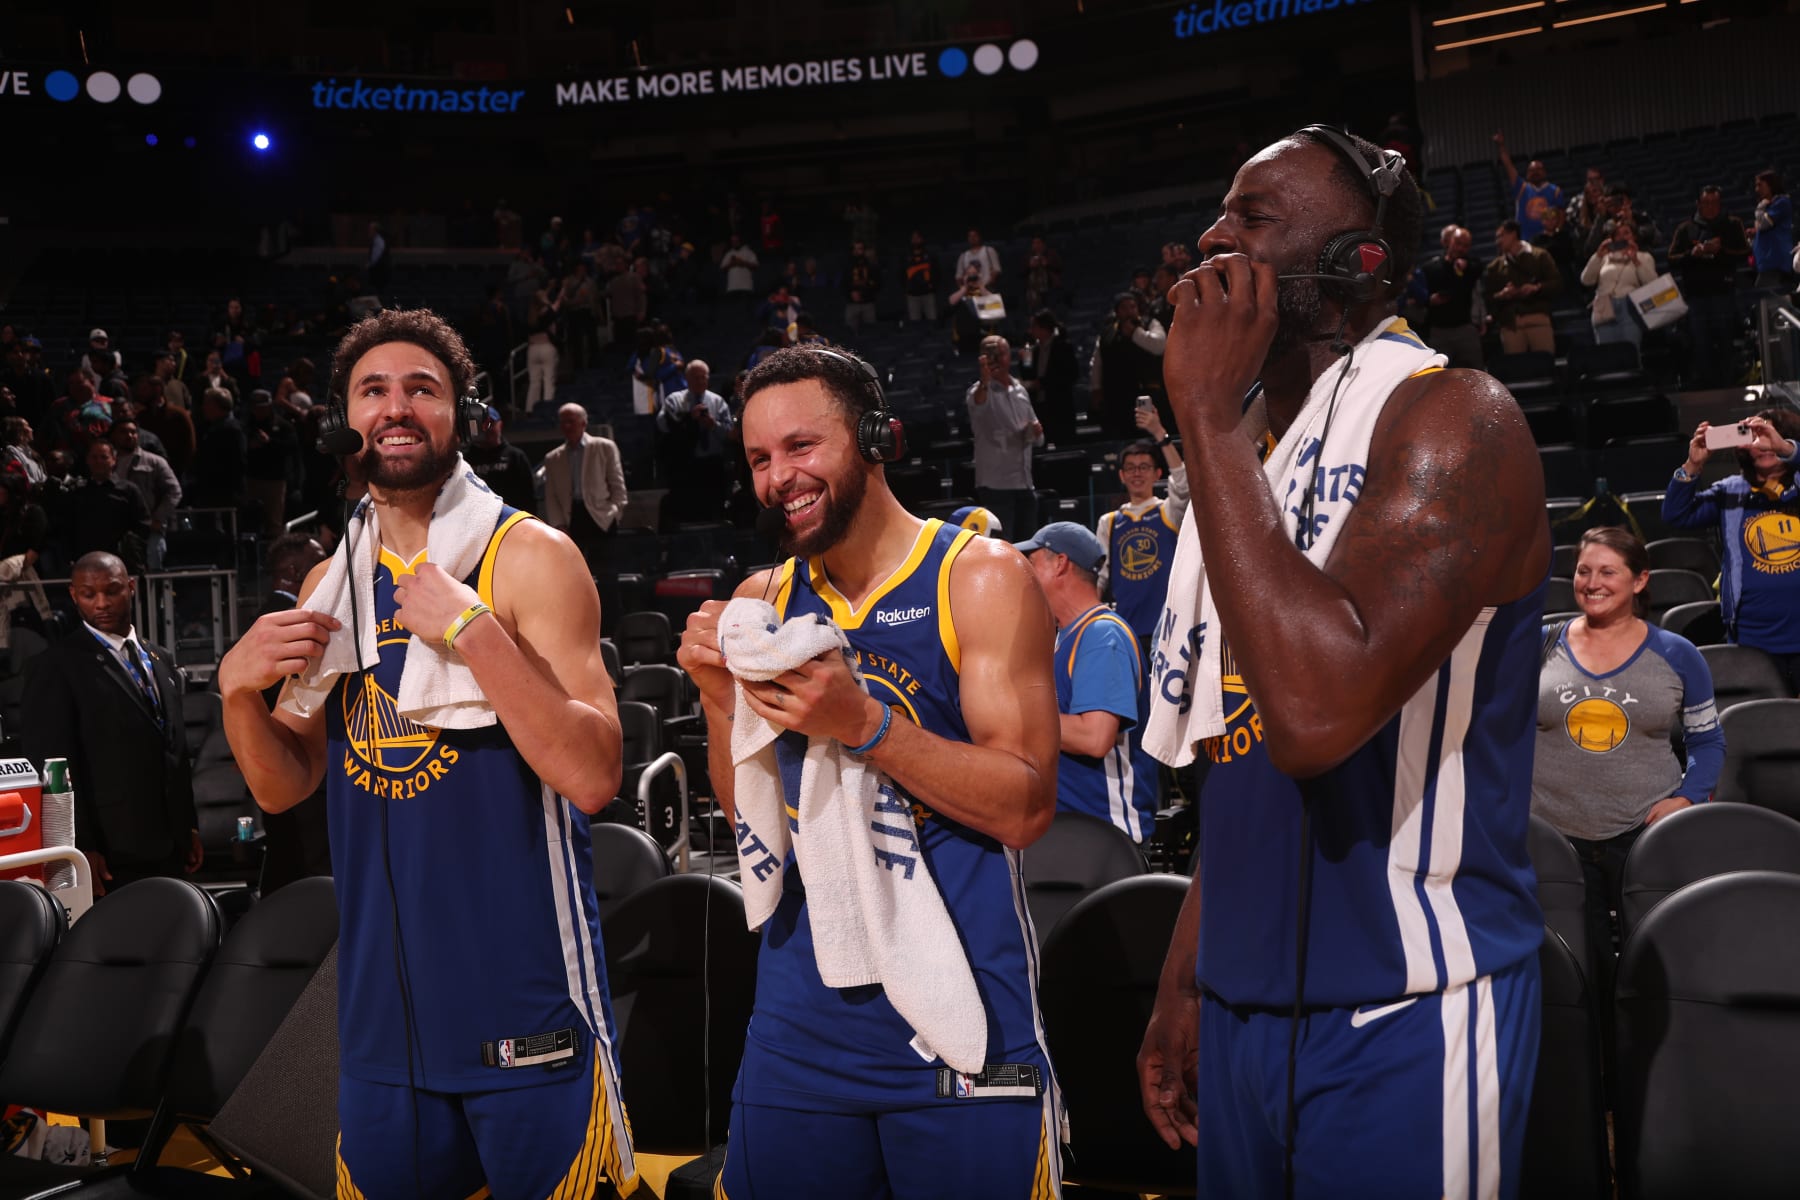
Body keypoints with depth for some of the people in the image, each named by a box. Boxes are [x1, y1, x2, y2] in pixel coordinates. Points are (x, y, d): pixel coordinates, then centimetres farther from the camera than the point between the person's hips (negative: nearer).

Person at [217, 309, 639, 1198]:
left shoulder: (530, 557, -8)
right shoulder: (332, 583, 10)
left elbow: (592, 777, -17)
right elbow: (284, 786, 14)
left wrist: (472, 629, -23)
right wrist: (238, 688, -4)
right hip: (382, 1011, 5)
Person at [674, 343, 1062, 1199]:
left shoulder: (979, 576, -7)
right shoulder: (766, 600, 7)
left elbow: (1027, 808, -13)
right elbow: (749, 818, 10)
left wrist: (863, 724, -24)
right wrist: (717, 695, -7)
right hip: (800, 1018, 5)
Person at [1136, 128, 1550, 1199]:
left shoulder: (1453, 421, -15)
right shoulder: (1244, 450, 10)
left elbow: (1317, 710, -31)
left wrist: (1210, 410, -22)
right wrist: (1184, 984, 16)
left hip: (1405, 1018, -7)